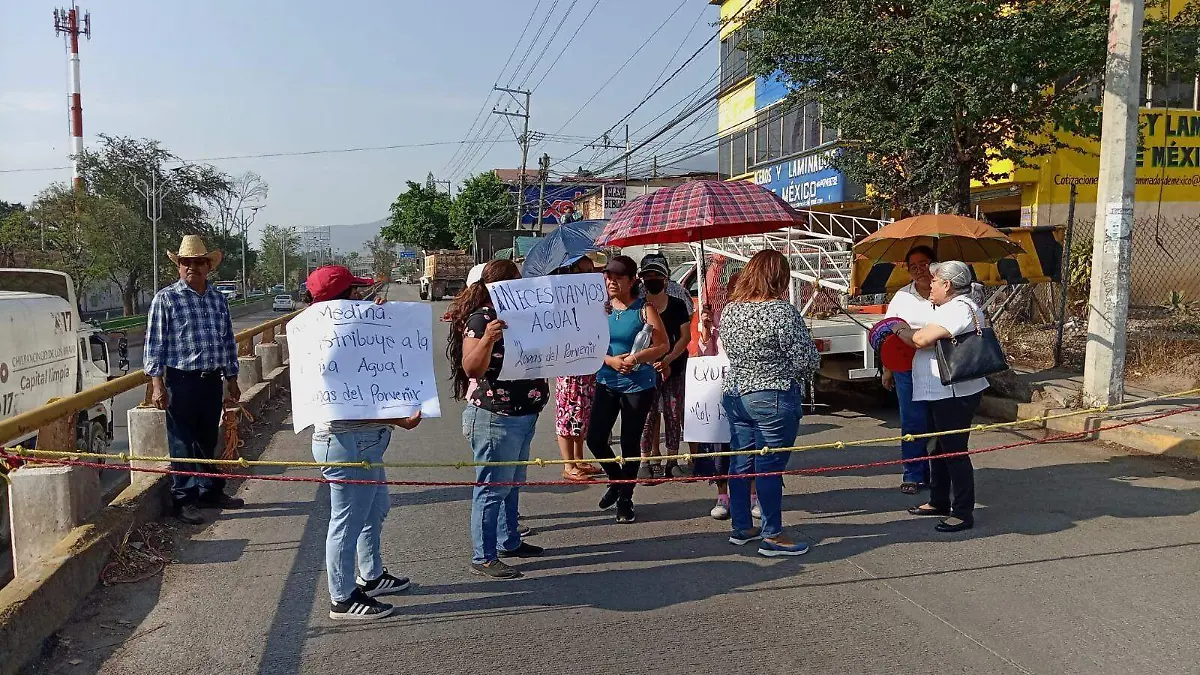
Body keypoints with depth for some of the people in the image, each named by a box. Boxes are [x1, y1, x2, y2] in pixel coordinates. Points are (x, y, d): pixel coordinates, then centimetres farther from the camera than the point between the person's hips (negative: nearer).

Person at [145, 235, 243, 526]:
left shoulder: (218, 299, 12)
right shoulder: (165, 299, -4)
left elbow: (228, 341, 17)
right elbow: (155, 343, -6)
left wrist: (231, 380, 16)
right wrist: (157, 384, -12)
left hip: (212, 380, 5)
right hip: (181, 380, -5)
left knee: (208, 440, 14)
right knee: (182, 442, 1)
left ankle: (210, 491, 26)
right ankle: (184, 500, 10)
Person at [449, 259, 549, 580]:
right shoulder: (481, 320, -16)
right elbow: (471, 368, -23)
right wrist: (487, 339, -38)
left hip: (521, 416, 10)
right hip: (494, 418, -10)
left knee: (512, 484, 20)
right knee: (493, 488, -2)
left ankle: (509, 542, 35)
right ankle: (483, 558, 8)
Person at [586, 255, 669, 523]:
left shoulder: (644, 309, -7)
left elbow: (663, 345, -9)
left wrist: (637, 357, -21)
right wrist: (611, 360, -14)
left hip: (638, 384, -3)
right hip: (607, 382, 4)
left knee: (630, 443, 5)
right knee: (595, 438, -1)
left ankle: (625, 498, 23)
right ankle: (616, 480, 28)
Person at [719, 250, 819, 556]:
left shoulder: (729, 309, 4)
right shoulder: (781, 311, -17)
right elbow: (807, 359, -15)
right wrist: (798, 375, 5)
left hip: (734, 394, 7)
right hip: (774, 398, -7)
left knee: (741, 462, 14)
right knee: (770, 467, 1)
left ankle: (741, 528, 25)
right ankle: (772, 537, 9)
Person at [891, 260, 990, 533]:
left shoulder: (959, 308, -17)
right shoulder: (950, 307, 18)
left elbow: (922, 339, -24)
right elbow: (929, 339, 20)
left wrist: (903, 331, -5)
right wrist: (910, 333, 5)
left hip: (955, 394, -11)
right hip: (939, 393, 11)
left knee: (954, 451, -4)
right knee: (939, 448, 20)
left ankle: (963, 513, 4)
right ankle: (939, 502, 33)